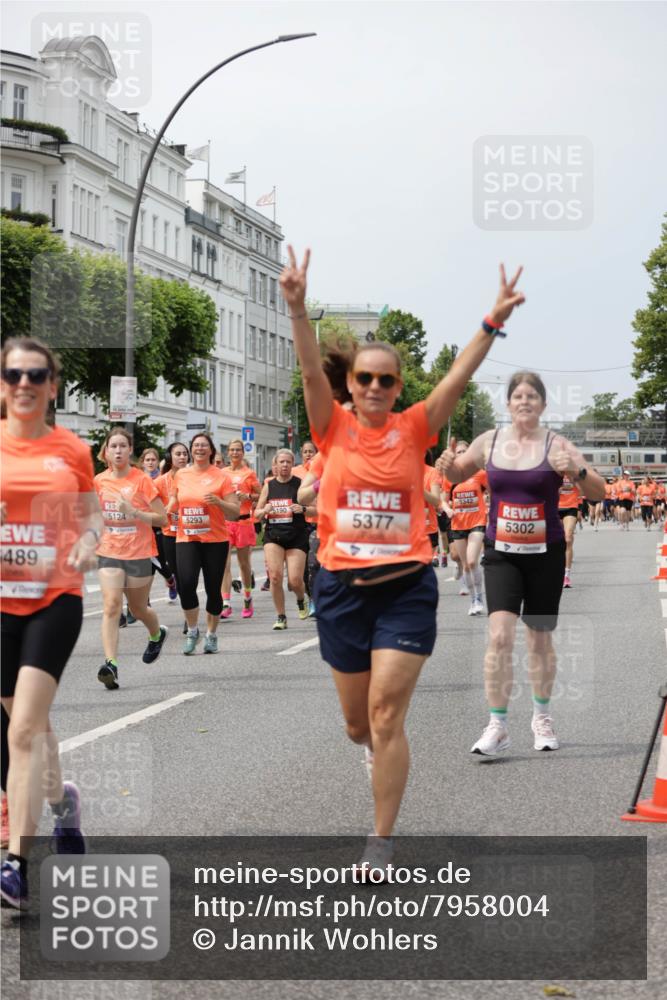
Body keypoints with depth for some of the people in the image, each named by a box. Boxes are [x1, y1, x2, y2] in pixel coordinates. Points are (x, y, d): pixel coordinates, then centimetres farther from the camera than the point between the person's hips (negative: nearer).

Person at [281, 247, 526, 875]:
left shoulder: (414, 428, 0)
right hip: (342, 586, 2)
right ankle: (379, 752, 51)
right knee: (357, 722, 14)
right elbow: (311, 369, -14)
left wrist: (494, 322, -21)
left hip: (406, 587, -1)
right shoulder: (333, 428, 0)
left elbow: (459, 375, -10)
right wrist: (298, 308, -28)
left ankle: (382, 841, 5)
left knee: (386, 715, -8)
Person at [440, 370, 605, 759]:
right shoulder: (489, 441, 2)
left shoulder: (556, 445, -5)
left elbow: (599, 493, -7)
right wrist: (449, 464, -6)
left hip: (545, 554, -1)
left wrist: (577, 470, -27)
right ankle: (498, 726, -9)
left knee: (540, 640, 10)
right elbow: (458, 476, 18)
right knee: (500, 635, -14)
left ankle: (542, 716, 31)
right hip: (501, 552, 1)